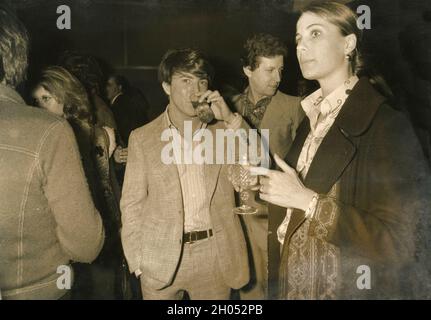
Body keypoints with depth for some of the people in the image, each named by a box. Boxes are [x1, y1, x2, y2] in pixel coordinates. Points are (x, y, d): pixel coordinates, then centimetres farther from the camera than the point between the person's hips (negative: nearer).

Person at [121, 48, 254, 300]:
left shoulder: (223, 130, 3)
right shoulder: (142, 138, -1)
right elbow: (132, 202, 1)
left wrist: (230, 119, -15)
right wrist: (136, 259, -3)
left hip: (216, 255, 1)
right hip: (161, 259, -1)